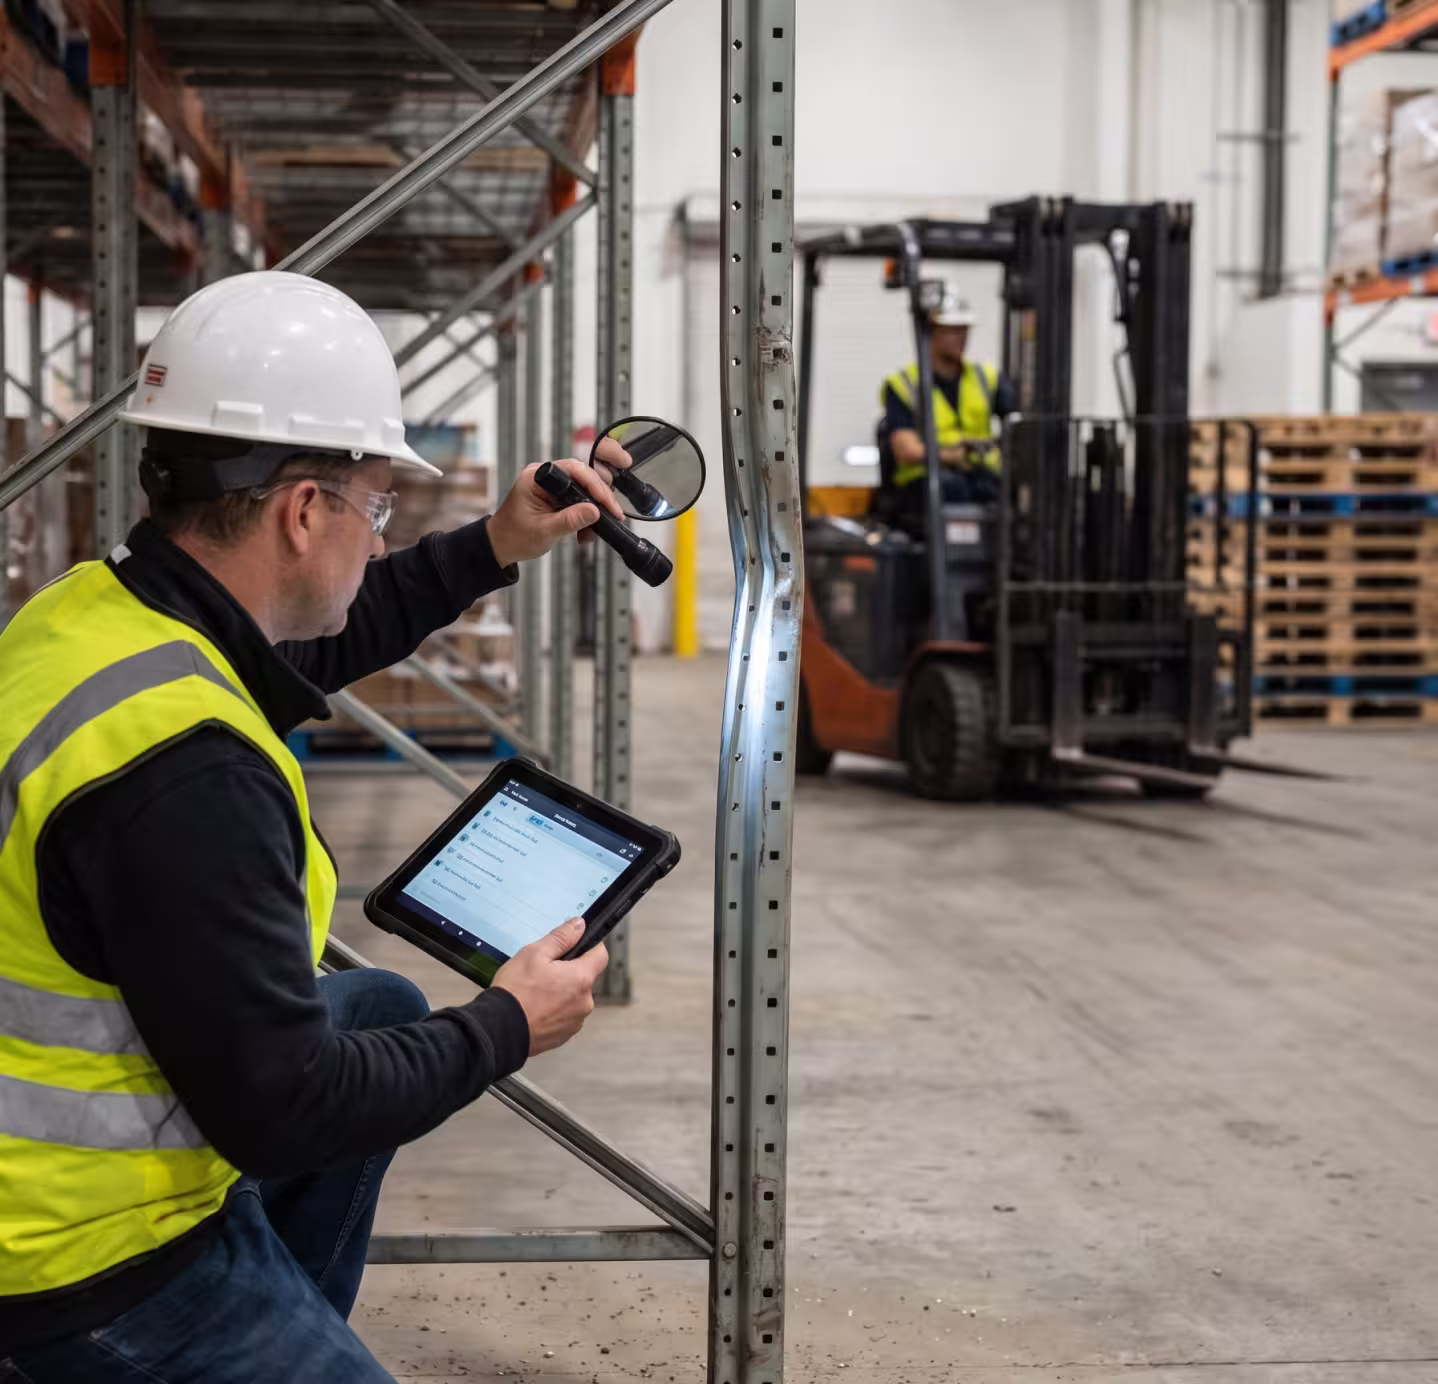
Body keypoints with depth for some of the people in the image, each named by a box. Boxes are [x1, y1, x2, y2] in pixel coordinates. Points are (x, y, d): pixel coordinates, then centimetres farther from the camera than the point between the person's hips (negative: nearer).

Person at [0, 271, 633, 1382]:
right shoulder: (184, 772, -32)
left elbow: (319, 644, 19)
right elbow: (281, 1109, -25)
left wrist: (495, 549, 17)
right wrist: (510, 1027, -12)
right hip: (94, 1269, -9)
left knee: (383, 1010, 25)